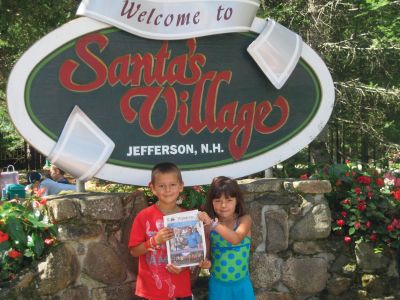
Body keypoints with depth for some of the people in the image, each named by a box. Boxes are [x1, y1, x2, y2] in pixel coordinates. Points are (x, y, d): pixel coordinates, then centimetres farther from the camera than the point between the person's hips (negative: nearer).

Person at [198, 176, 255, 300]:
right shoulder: (209, 227, -5)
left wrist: (213, 223, -36)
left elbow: (236, 239, -28)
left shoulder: (244, 219, -9)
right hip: (218, 285, 1)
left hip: (241, 285, -1)